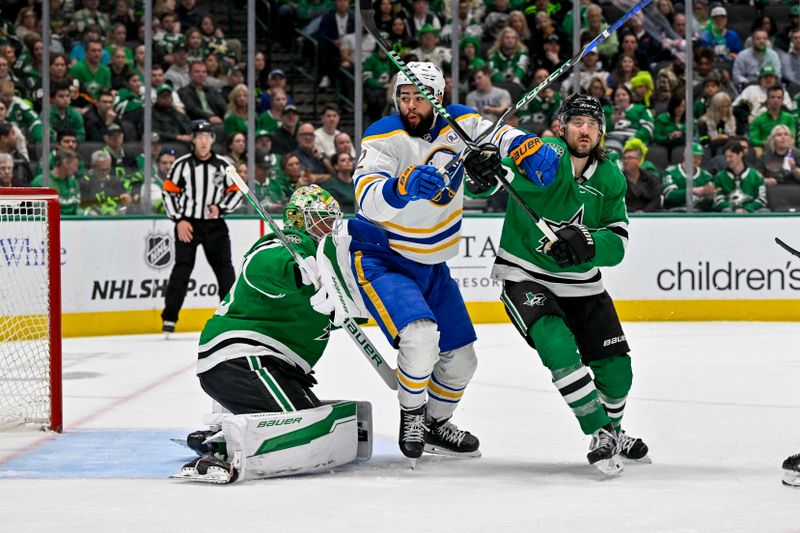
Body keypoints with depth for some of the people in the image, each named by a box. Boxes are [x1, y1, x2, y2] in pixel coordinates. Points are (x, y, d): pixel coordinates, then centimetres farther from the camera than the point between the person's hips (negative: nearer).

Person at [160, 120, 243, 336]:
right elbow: (168, 192, -1)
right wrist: (179, 220, -9)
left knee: (224, 267, 1)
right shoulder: (182, 164, -3)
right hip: (187, 224, -2)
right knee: (182, 268, -11)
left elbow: (236, 191, 9)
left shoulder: (223, 165, 3)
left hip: (214, 224, 2)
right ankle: (169, 318, -9)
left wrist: (220, 208, -7)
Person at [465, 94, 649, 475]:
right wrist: (482, 178, -50)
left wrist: (586, 243, -29)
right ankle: (600, 434, -16)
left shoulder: (610, 179, -1)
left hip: (581, 284, 5)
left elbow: (617, 244, -7)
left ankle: (613, 432, 35)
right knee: (558, 347, -27)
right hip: (526, 278, -5)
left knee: (616, 365, 6)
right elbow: (493, 176, -25)